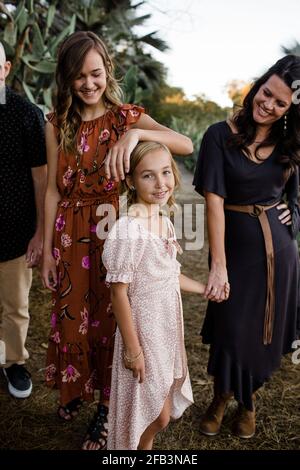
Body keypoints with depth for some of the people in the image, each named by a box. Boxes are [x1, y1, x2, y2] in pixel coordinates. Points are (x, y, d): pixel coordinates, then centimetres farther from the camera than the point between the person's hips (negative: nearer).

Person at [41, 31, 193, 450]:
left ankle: (106, 408, 28)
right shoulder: (57, 124, 1)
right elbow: (53, 189, 1)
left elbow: (186, 145, -17)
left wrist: (135, 134, -34)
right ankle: (75, 387, 41)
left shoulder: (126, 117, -3)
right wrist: (48, 250, 1)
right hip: (70, 233, 2)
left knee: (110, 317, 8)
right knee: (71, 313, 13)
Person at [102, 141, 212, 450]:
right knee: (158, 416, 7)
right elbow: (119, 292, -20)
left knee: (161, 412, 20)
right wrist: (133, 349, -17)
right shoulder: (128, 229, -23)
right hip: (143, 330, -7)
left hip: (168, 326, 7)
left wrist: (204, 289, 23)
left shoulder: (165, 222, 2)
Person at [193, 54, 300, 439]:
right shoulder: (220, 136, -9)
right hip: (235, 244, -3)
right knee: (232, 329, 5)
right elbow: (214, 201, -14)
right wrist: (218, 265, -19)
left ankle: (248, 401, 39)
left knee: (265, 330, 13)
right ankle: (221, 397, 35)